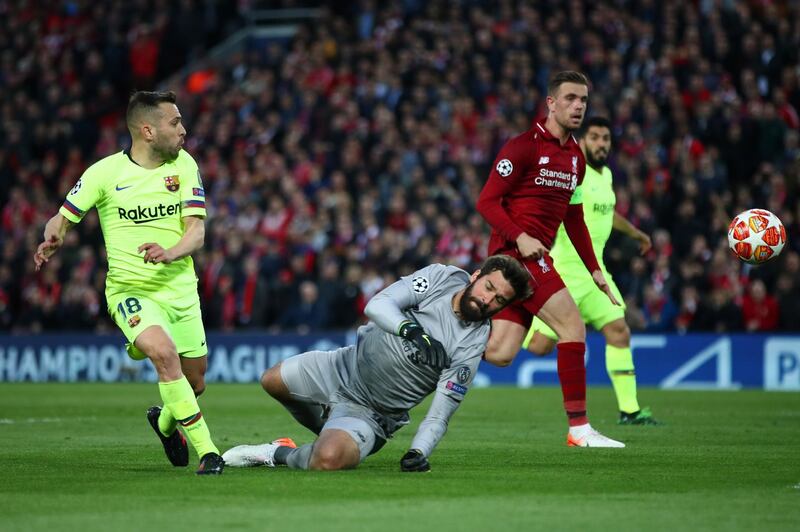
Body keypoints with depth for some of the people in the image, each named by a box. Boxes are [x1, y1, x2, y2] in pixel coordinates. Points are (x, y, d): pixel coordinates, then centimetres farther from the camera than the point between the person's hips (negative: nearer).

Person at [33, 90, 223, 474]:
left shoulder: (184, 165, 1)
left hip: (180, 290, 4)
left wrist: (169, 253, -26)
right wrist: (53, 238, -22)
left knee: (194, 382, 11)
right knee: (164, 352, -31)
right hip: (130, 289, -4)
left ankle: (165, 421, 48)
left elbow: (196, 231, -5)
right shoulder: (105, 172, -7)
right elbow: (62, 219, 2)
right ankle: (206, 452, -26)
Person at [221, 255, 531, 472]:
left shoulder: (473, 346, -17)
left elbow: (439, 414, -16)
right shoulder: (441, 277, -10)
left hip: (372, 413, -5)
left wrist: (419, 452, -32)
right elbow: (377, 305, -20)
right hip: (348, 366, 5)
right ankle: (332, 430, 23)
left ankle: (280, 454, 1)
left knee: (328, 459, -30)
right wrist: (413, 331, -38)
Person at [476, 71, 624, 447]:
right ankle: (579, 428, -12)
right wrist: (520, 237, -23)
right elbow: (487, 201, -10)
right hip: (514, 250, -8)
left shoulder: (575, 156, 18)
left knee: (500, 354, -2)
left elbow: (574, 219, 26)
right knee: (572, 325, -15)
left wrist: (595, 270, 20)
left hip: (534, 256, 8)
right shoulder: (524, 147, -7)